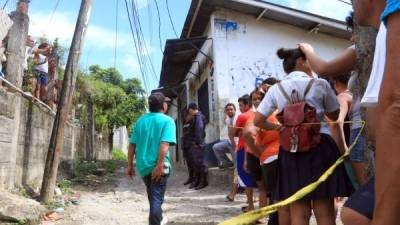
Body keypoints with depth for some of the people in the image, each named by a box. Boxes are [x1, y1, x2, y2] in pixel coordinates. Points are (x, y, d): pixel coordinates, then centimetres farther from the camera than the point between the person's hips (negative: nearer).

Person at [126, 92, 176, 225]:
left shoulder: (140, 120, 9)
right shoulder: (167, 120, -8)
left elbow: (132, 145, 8)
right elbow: (164, 144, -21)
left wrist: (130, 165, 13)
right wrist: (159, 166, -23)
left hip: (142, 165, 6)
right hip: (158, 166, -6)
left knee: (152, 196, 25)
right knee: (156, 198, 3)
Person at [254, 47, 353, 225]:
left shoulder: (275, 89, 7)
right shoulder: (319, 84, 0)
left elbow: (258, 121, 6)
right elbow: (335, 116, 12)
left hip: (291, 149, 3)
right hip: (320, 146, -2)